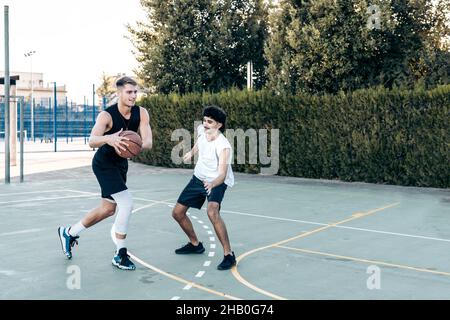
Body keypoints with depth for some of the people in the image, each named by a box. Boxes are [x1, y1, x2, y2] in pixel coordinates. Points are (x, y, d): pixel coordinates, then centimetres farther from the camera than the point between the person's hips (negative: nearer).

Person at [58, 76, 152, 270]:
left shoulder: (141, 114, -11)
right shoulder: (107, 115, -24)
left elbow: (148, 143, -19)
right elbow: (91, 141, -38)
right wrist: (108, 138, -59)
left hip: (121, 164, 7)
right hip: (104, 164, -7)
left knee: (108, 209, 16)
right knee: (126, 203, -19)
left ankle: (69, 233, 37)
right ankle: (120, 255, -4)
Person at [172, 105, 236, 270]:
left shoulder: (223, 146, -31)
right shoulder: (201, 130, -13)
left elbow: (222, 175, -38)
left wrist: (212, 184, -57)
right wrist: (192, 152, 28)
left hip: (217, 182, -7)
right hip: (199, 178, 8)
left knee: (212, 212, -34)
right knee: (177, 212, 9)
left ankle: (229, 255, -22)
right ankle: (195, 244, 32)